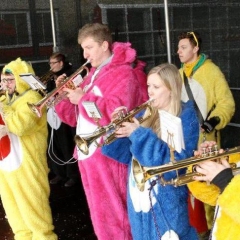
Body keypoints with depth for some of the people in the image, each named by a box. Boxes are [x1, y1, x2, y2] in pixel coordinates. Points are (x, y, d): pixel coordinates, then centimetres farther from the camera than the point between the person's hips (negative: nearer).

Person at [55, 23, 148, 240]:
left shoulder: (123, 73, -10)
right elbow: (77, 117, 18)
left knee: (113, 216, 0)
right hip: (88, 153, 9)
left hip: (109, 155, -9)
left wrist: (83, 99, -16)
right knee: (100, 214, 18)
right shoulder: (92, 74, 17)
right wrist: (65, 95, 1)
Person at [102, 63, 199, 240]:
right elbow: (126, 155, 4)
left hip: (166, 204, -6)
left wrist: (139, 134, -25)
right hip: (138, 199, 6)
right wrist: (118, 128, -13)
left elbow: (174, 164, -23)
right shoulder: (146, 114, 5)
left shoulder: (186, 117, -11)